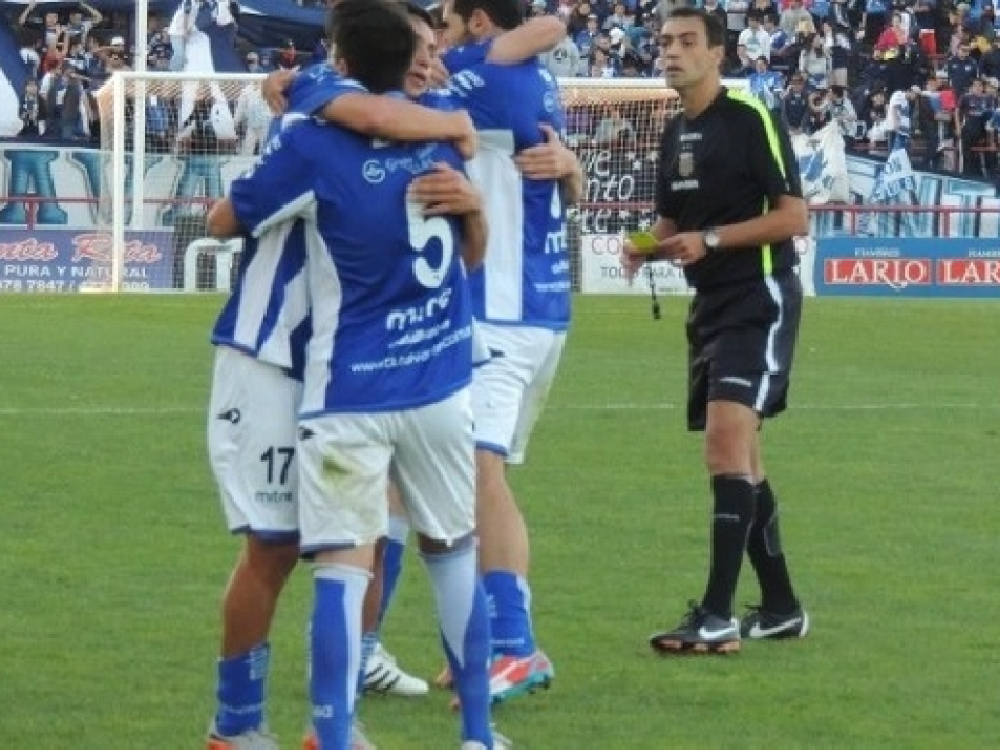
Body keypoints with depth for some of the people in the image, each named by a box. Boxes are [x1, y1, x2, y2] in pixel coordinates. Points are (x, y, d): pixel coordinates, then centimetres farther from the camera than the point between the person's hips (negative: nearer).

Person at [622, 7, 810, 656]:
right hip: (712, 304, 9)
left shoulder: (752, 120, -10)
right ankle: (781, 607, 22)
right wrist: (648, 247, 3)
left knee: (727, 443, -19)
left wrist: (710, 239, -21)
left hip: (760, 300, -9)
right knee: (740, 459, 12)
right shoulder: (676, 134, 14)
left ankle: (717, 617, -23)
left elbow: (793, 216, -14)